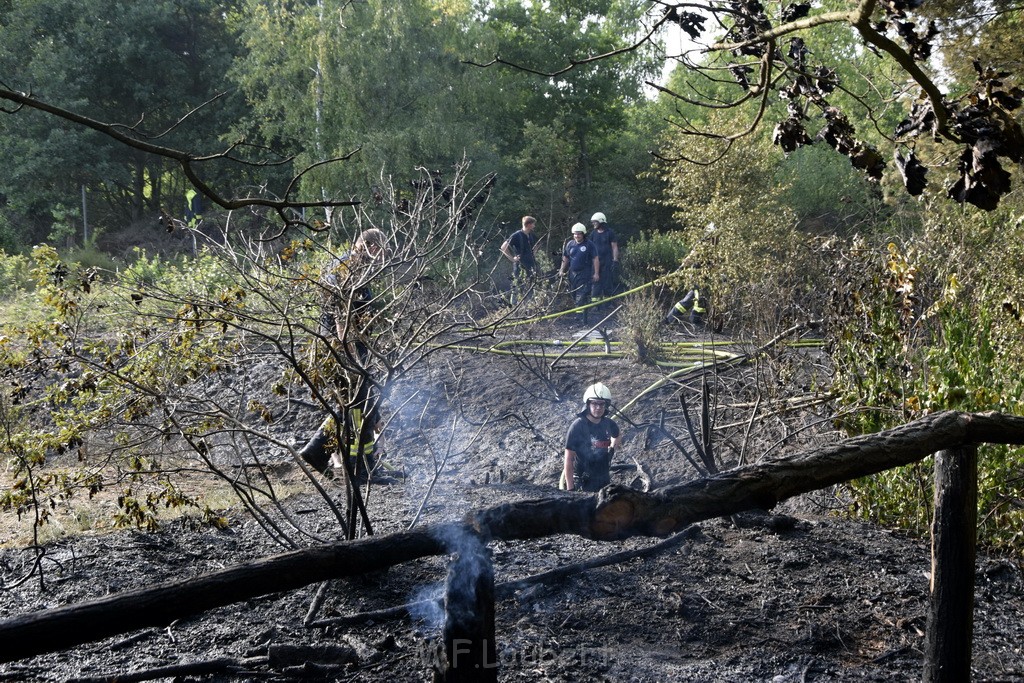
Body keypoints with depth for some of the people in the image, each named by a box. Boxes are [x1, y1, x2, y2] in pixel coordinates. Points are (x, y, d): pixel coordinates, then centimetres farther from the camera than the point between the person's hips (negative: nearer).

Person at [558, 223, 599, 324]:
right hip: (572, 274, 6)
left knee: (581, 298, -13)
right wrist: (562, 270, 10)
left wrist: (596, 273, -8)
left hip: (585, 275, -6)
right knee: (574, 296, 10)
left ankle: (582, 320, -14)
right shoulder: (570, 244, 10)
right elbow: (565, 259, 18)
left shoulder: (588, 245, -4)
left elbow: (595, 259, -3)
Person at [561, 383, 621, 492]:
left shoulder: (608, 424, 0)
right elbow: (568, 460, -15)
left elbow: (616, 435, 28)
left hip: (605, 481, 5)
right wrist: (570, 489, -17)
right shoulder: (577, 426, -15)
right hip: (583, 483, -5)